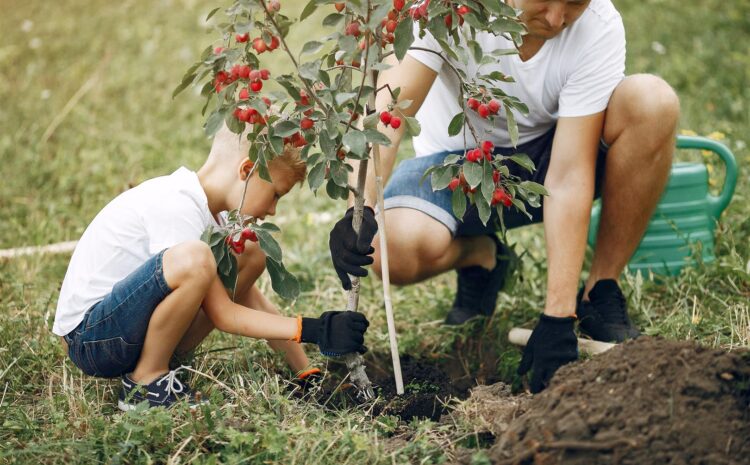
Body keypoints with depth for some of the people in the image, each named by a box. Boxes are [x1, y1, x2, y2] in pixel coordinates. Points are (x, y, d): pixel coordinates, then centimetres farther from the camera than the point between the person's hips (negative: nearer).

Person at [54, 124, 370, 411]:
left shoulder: (210, 208, 8)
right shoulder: (176, 207, -21)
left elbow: (251, 301, 10)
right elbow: (221, 315, -21)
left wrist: (306, 372, 7)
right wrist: (312, 330, -22)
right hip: (87, 337, -9)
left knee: (251, 254, 3)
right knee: (192, 258, -35)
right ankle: (145, 382, -15)